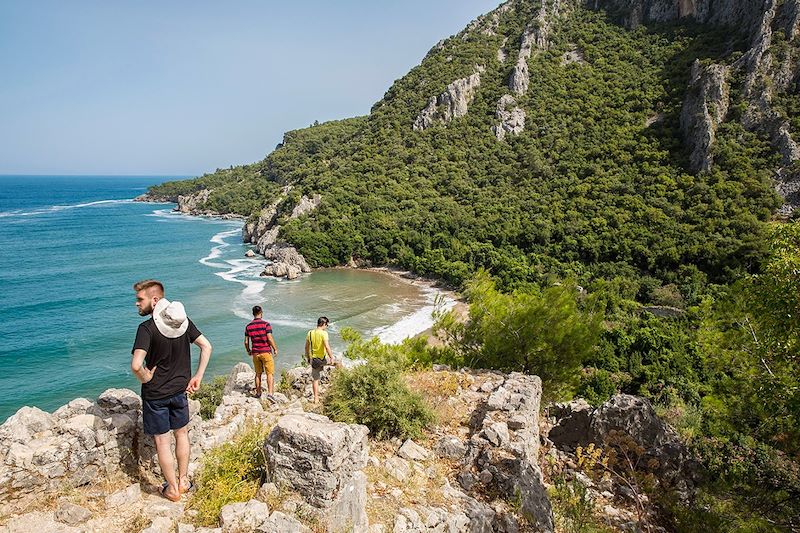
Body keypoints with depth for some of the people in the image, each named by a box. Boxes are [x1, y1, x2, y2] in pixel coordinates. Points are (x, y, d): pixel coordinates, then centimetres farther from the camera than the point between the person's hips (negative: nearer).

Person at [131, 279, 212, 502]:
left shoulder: (147, 328, -21)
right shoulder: (183, 321, -3)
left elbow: (136, 365, -31)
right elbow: (206, 346, -1)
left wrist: (146, 379, -11)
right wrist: (197, 377, 3)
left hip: (155, 394, -5)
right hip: (180, 390, 5)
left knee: (162, 440, 10)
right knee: (181, 434, 21)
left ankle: (172, 489, 23)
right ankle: (184, 480, 34)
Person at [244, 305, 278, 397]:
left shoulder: (248, 326, 3)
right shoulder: (266, 324, -9)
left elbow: (246, 342, 5)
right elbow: (270, 339, -15)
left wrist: (248, 351, 22)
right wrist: (275, 349, -2)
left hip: (255, 353, 4)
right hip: (266, 352, -4)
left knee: (258, 373, 18)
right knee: (270, 373, -2)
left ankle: (258, 393, 26)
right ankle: (270, 393, -13)